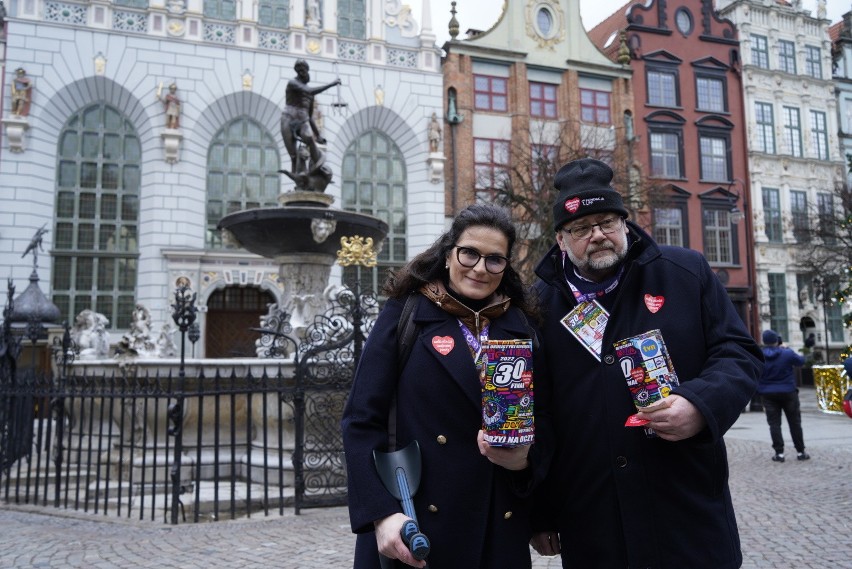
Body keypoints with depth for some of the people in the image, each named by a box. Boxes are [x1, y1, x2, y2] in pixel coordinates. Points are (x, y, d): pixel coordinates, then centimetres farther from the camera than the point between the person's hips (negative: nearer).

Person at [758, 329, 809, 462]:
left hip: (768, 394, 1)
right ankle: (800, 452, 13)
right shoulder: (787, 354, -9)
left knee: (774, 423, 3)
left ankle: (779, 453, 0)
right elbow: (801, 361, 8)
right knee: (794, 422, 9)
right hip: (788, 392, -1)